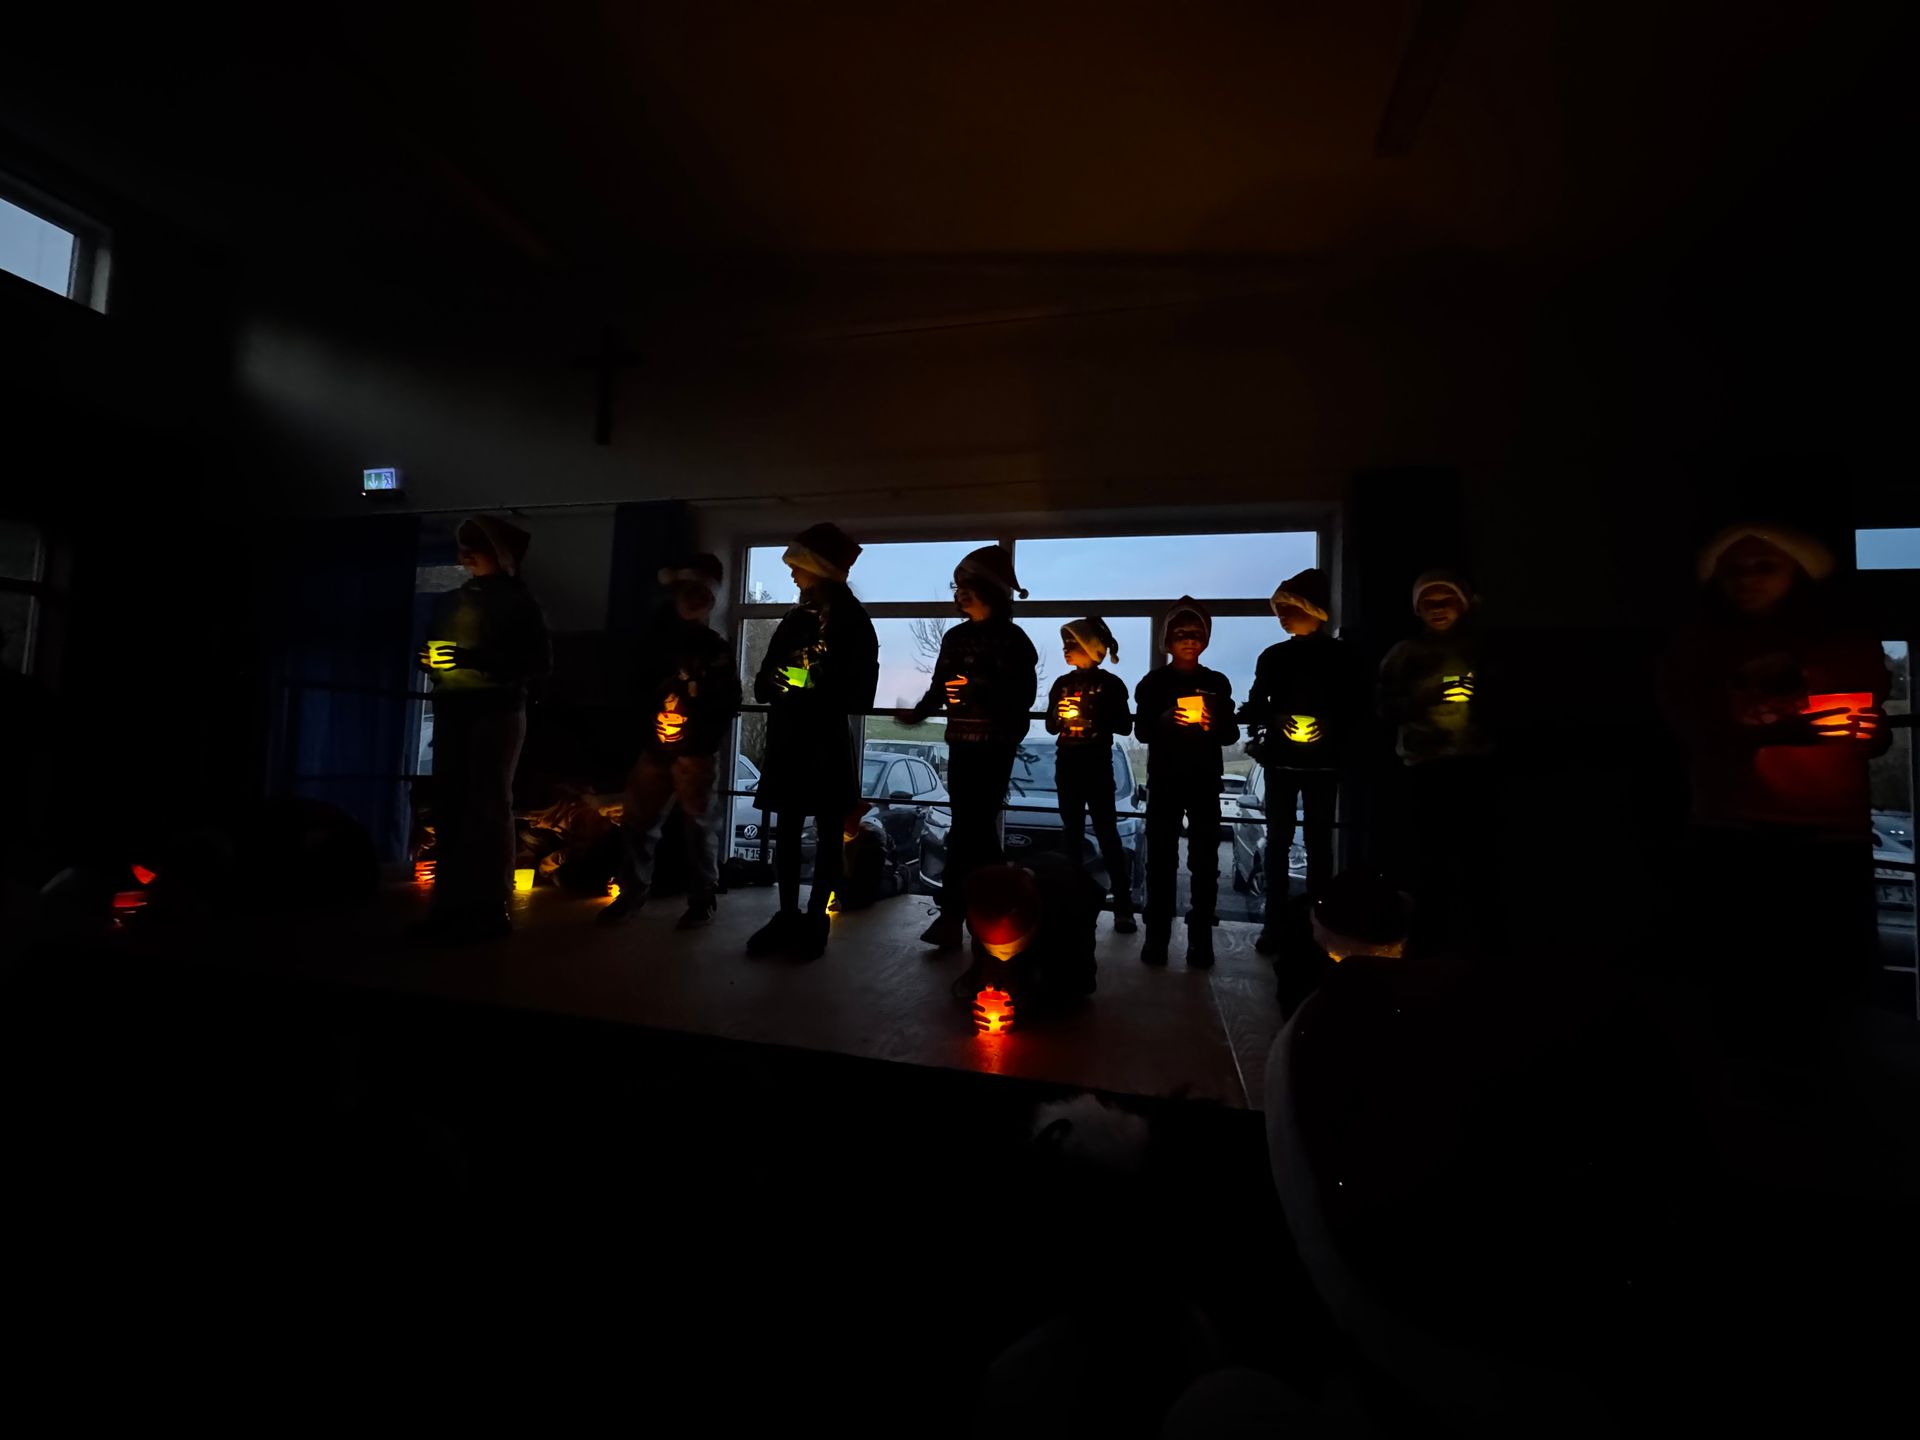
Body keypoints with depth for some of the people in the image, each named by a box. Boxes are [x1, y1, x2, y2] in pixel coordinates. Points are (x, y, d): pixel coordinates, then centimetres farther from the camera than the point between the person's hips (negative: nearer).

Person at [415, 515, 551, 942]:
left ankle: (491, 907, -1)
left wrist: (478, 660, -20)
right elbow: (435, 646, 27)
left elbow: (541, 661, -10)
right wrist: (429, 660, 3)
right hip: (452, 713, 6)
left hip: (495, 712, -6)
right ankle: (452, 903, 14)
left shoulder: (516, 600, 0)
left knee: (490, 809, -6)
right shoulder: (452, 600, 18)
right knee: (449, 807, 6)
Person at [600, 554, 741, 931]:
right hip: (655, 749, 4)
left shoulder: (717, 649, 4)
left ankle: (702, 902, 12)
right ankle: (632, 893, 23)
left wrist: (705, 741, -8)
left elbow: (729, 702, 0)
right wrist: (643, 735, 6)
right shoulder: (661, 641, 13)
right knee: (637, 822, 7)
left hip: (694, 753, -4)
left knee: (697, 826, 1)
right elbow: (642, 689, 16)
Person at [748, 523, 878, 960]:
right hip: (787, 738, 5)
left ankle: (816, 919, 14)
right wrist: (775, 684, -11)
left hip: (827, 742, -5)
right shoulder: (794, 619, 12)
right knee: (787, 829, 9)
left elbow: (860, 693, -10)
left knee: (828, 831, 5)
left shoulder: (853, 622, -4)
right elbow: (764, 682, 10)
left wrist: (814, 694, -17)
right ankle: (787, 915, 21)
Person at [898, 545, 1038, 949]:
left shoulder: (1013, 639, -2)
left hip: (994, 747, -5)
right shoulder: (955, 637, 14)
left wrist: (978, 689, -22)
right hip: (961, 742, 5)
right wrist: (918, 712, -6)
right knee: (976, 826, 7)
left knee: (968, 828, -6)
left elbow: (1023, 696, -9)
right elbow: (940, 688, 12)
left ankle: (954, 913, -1)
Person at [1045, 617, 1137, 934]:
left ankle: (1123, 905, -3)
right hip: (1067, 766, 5)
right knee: (1071, 832, 10)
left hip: (1097, 767, -5)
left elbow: (1125, 726, -7)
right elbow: (1051, 726, 11)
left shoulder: (1110, 683, -4)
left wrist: (1094, 717, -20)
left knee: (1107, 833, -6)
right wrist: (1058, 716, -11)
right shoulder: (1062, 684, 9)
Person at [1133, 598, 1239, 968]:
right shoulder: (1153, 682, 4)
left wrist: (1214, 724, -17)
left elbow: (1232, 734, 5)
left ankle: (1201, 938, 10)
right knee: (1160, 858, -1)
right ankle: (1156, 936, 6)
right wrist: (1167, 719, -23)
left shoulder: (1217, 683, 8)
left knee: (1204, 861, 2)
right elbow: (1143, 730, -3)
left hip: (1205, 781, 1)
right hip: (1164, 779, -1)